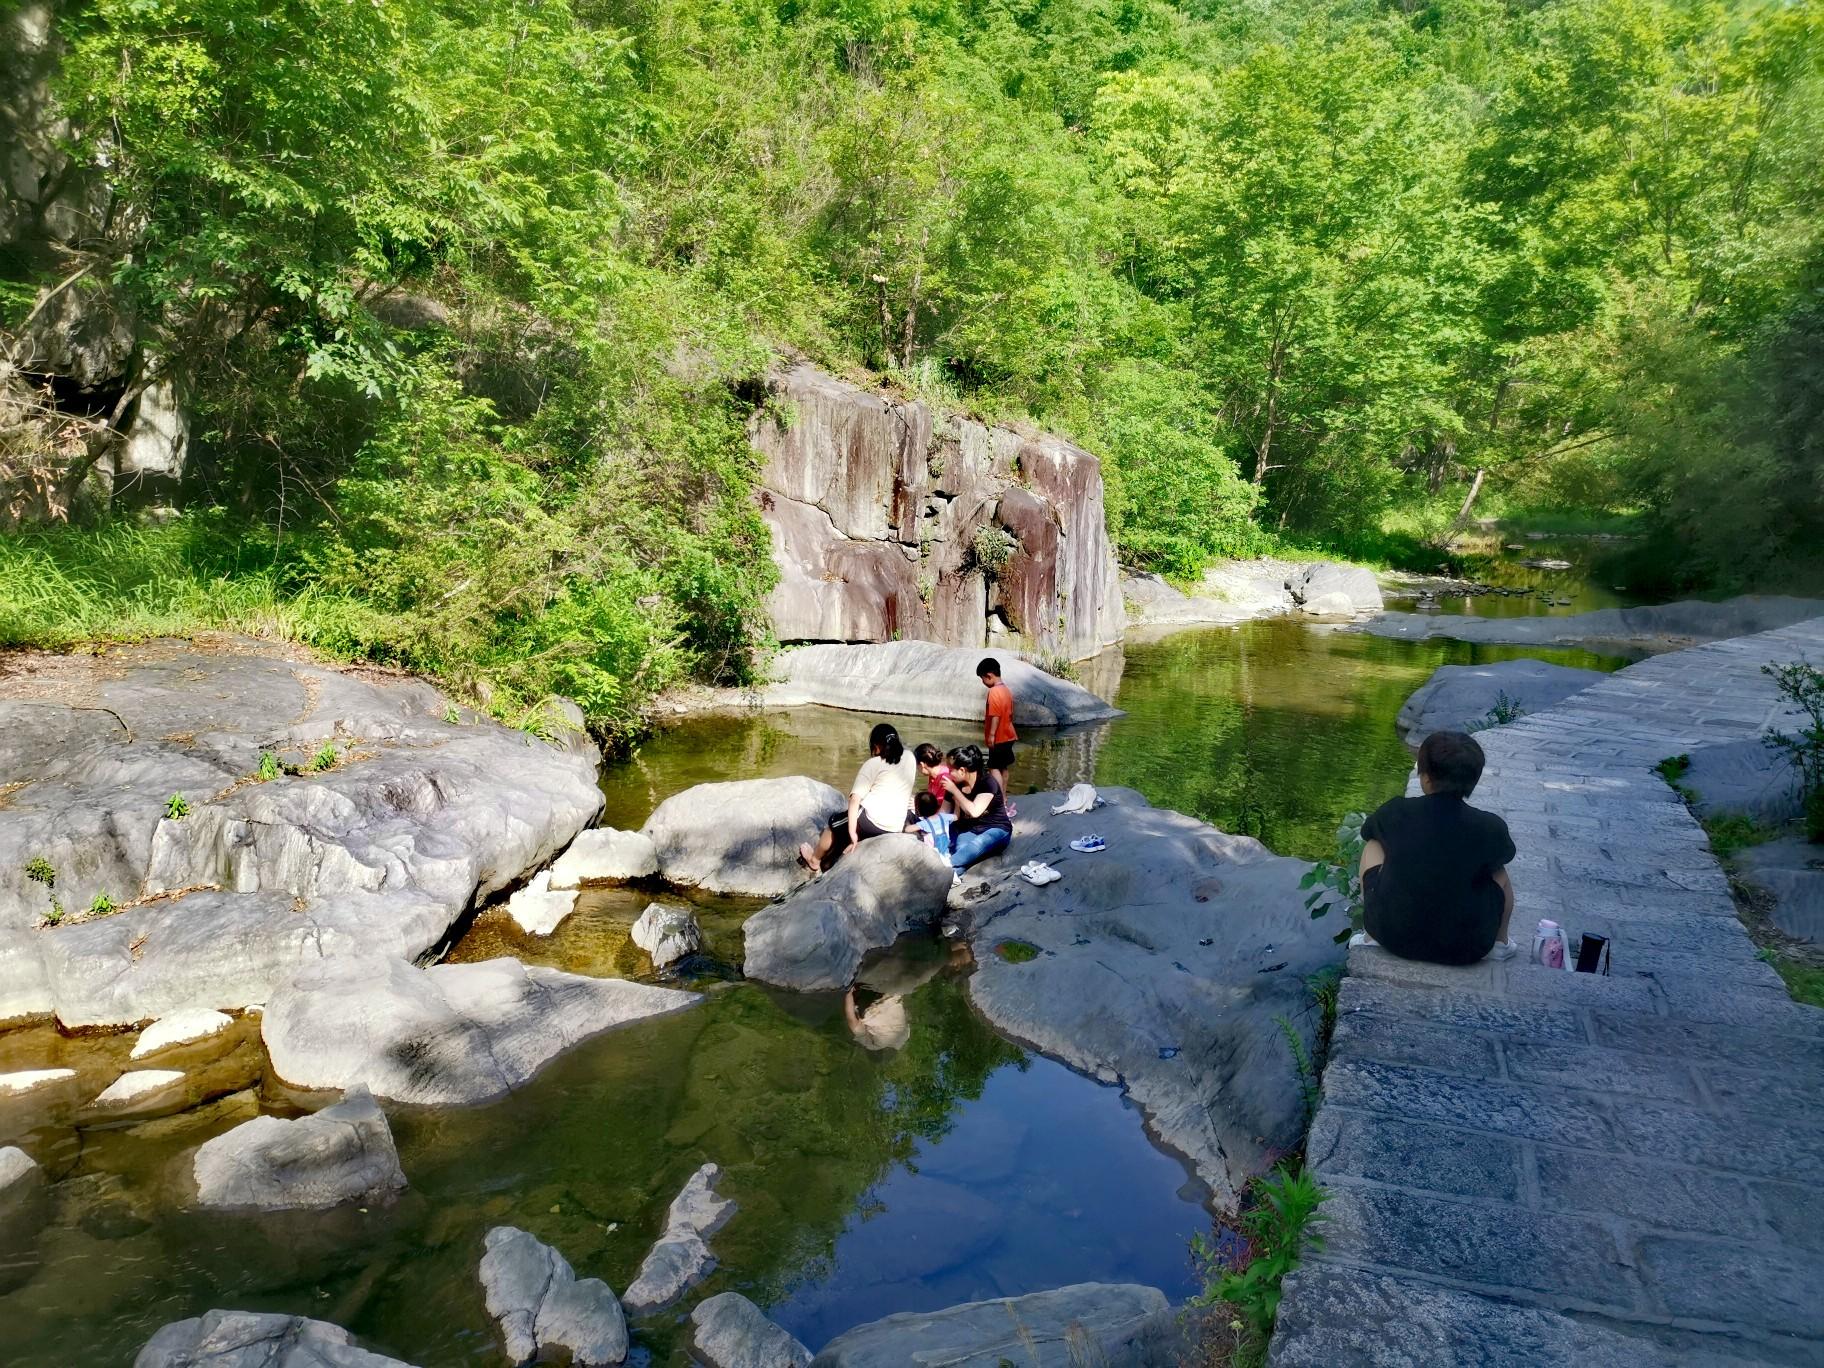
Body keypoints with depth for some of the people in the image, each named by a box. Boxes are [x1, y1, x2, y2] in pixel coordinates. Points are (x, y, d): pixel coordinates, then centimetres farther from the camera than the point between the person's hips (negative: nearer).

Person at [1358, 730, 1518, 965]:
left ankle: (1371, 936, 26)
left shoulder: (1394, 812, -8)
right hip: (1464, 949, 0)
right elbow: (1502, 857, 13)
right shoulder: (1491, 828, -11)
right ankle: (1500, 943, 41)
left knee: (1373, 846, 21)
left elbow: (1366, 834, 15)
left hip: (1391, 937, 0)